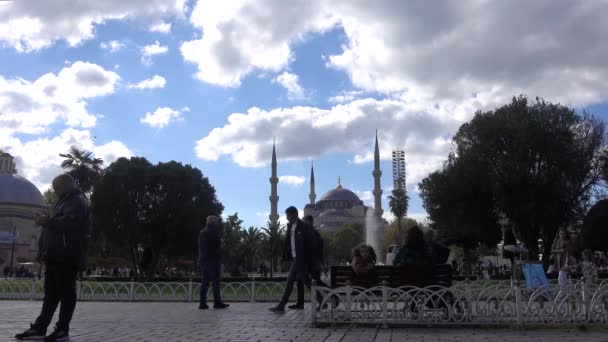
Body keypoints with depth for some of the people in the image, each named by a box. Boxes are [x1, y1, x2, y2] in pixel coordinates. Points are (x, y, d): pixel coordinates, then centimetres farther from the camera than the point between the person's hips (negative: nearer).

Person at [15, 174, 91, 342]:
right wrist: (46, 221, 13)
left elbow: (69, 222, -24)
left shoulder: (77, 202, -8)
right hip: (56, 256, 10)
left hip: (66, 257, -10)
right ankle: (39, 328, 12)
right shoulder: (65, 202, 25)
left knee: (66, 293, -5)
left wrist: (47, 221, -14)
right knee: (50, 293, 9)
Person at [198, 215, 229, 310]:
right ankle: (217, 303, 0)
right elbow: (217, 247, -14)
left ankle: (202, 303, 5)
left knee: (204, 282, 8)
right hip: (212, 260, -7)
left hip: (203, 260, 7)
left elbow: (200, 247, 16)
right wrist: (219, 259, -11)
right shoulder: (213, 232, -9)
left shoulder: (201, 232, 15)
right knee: (215, 282, -2)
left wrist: (201, 259, 17)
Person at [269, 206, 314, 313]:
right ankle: (300, 303, 26)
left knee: (290, 280, -13)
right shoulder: (290, 226, 10)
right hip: (294, 257, 9)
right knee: (299, 280, 16)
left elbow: (309, 244, -15)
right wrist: (285, 256, 8)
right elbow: (288, 241, 14)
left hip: (300, 258, -9)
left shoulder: (305, 227, -13)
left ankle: (281, 306, -16)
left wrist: (308, 260, -17)